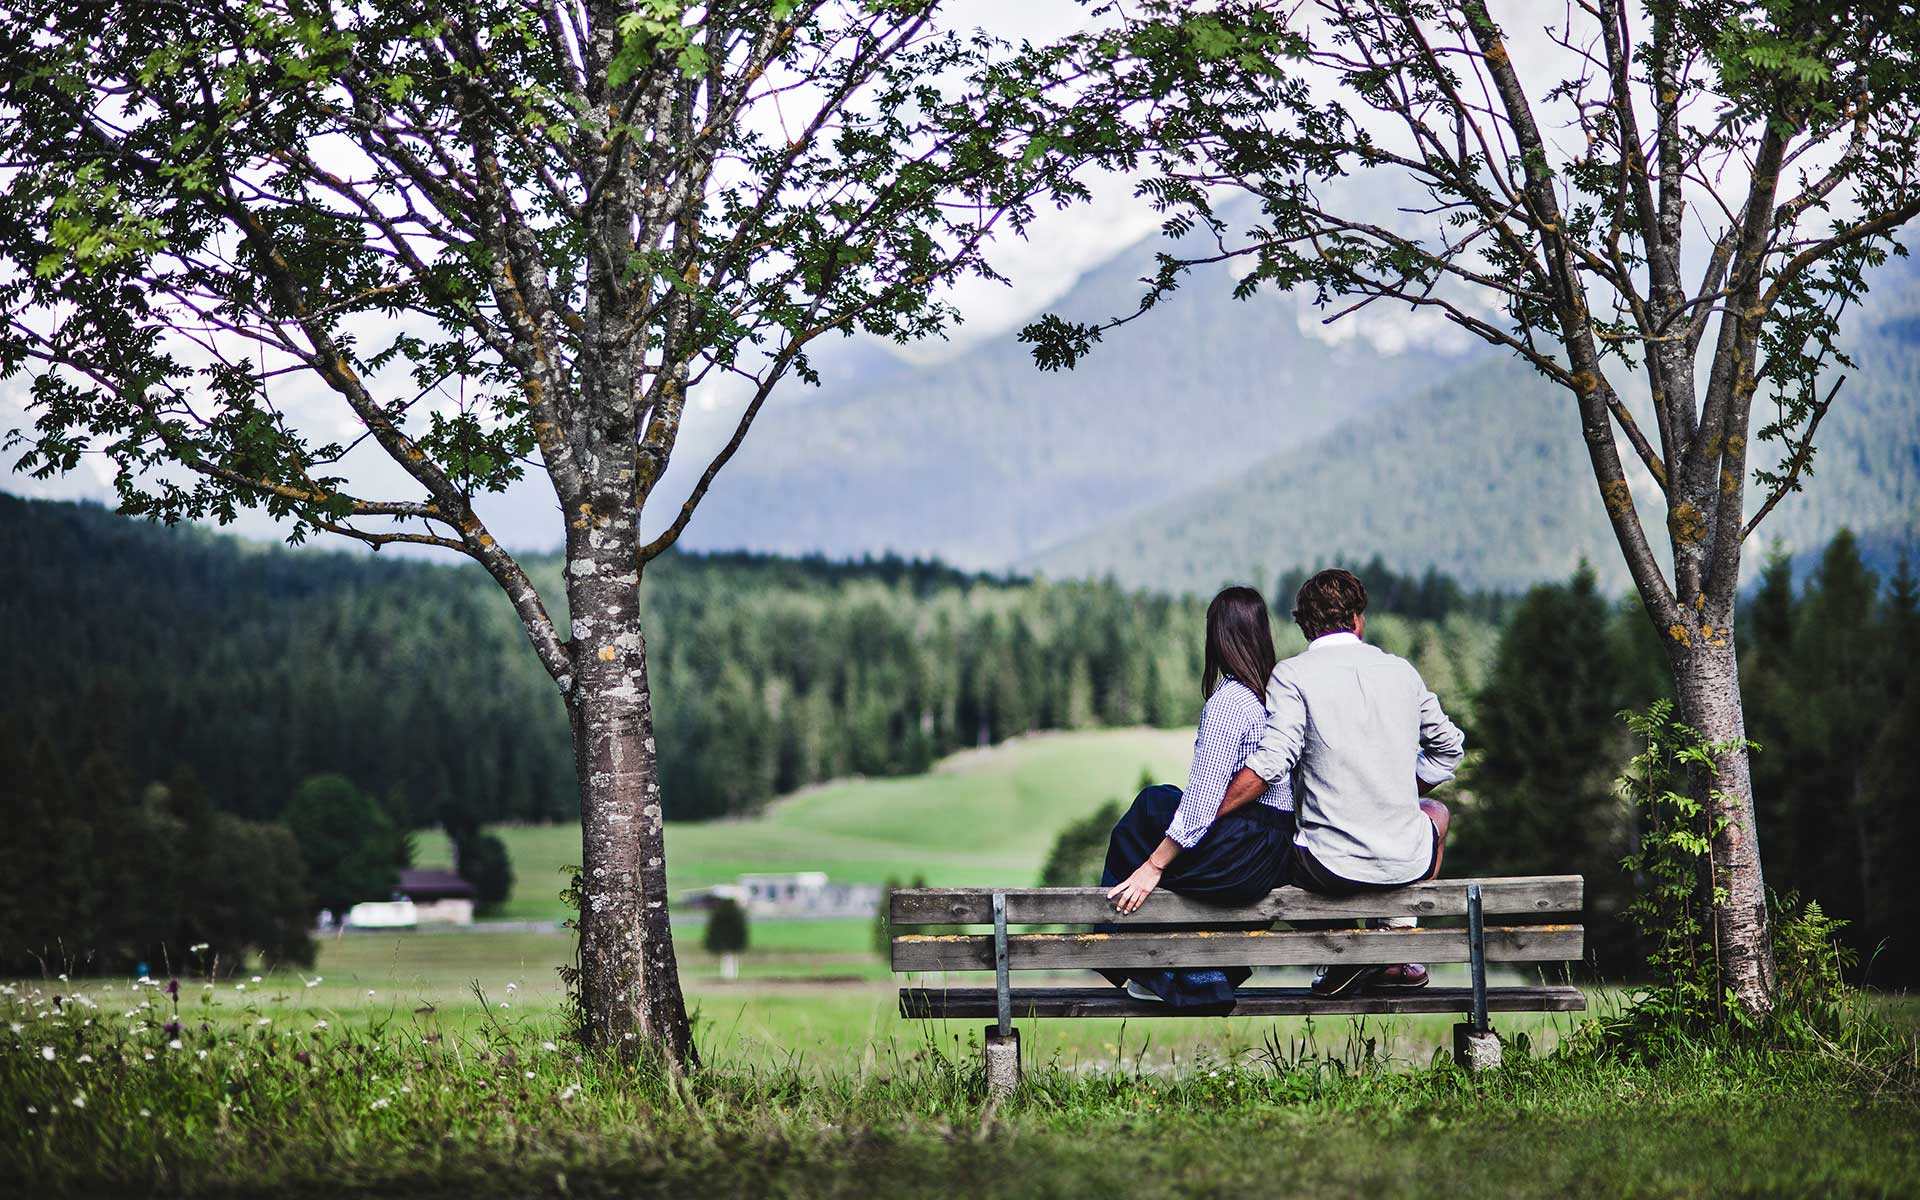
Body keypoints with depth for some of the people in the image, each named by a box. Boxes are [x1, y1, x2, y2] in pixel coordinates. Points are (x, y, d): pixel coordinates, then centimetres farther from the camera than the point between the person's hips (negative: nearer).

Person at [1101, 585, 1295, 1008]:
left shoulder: (1227, 703, -16)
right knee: (1157, 802, 22)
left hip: (1240, 857, -8)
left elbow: (1203, 801, -19)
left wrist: (1153, 866, -12)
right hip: (1279, 858, 8)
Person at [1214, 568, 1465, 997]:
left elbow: (1269, 764, -16)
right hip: (1407, 863, 3)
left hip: (1332, 867, -3)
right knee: (1436, 811, 38)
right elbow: (1448, 747, 19)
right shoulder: (1400, 670, 9)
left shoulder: (1292, 675, -5)